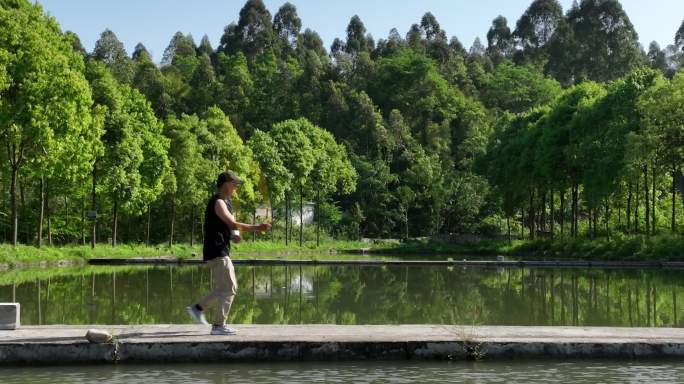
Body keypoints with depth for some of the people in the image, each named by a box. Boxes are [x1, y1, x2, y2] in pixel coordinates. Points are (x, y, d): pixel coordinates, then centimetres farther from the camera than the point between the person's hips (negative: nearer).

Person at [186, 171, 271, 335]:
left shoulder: (226, 202, 18)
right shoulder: (218, 202, -13)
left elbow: (229, 227, 21)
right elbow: (232, 224, -25)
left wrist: (234, 236, -2)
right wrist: (257, 228, -26)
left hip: (222, 251, 10)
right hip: (217, 251, -10)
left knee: (229, 287, 15)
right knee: (228, 288, -7)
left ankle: (198, 308, 20)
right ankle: (218, 325, -3)